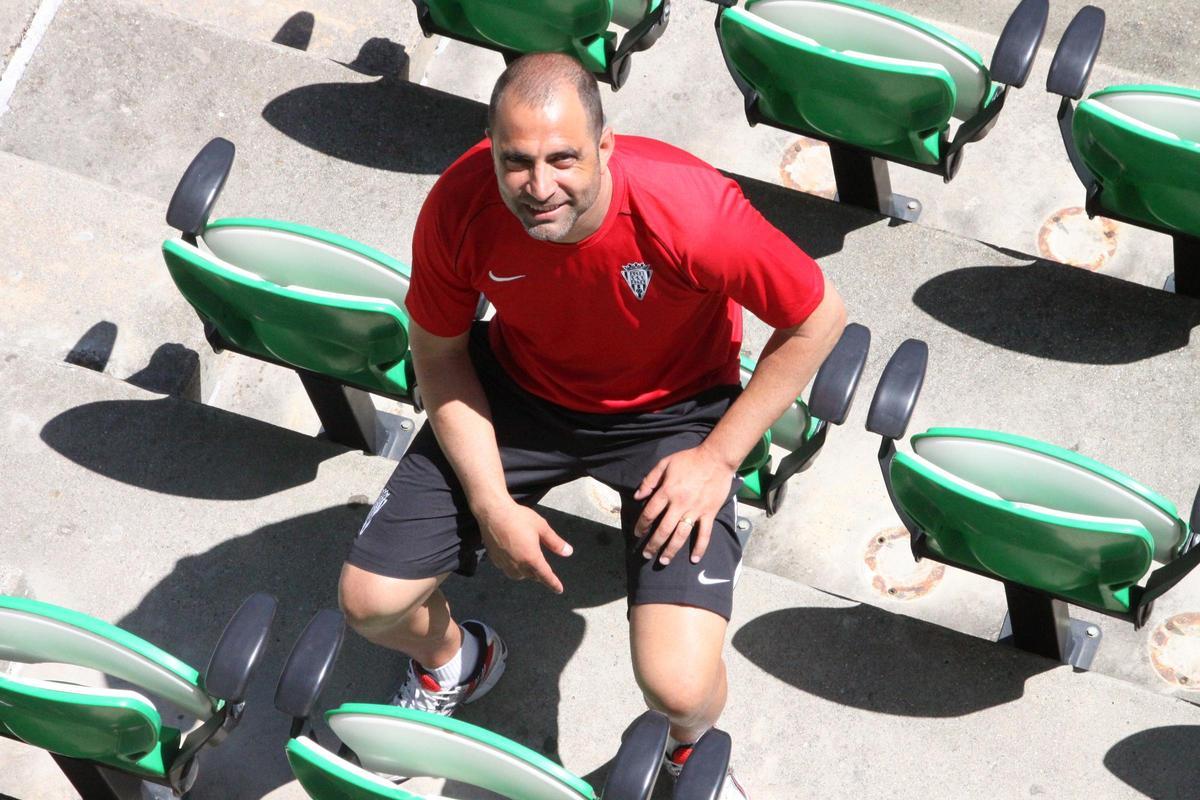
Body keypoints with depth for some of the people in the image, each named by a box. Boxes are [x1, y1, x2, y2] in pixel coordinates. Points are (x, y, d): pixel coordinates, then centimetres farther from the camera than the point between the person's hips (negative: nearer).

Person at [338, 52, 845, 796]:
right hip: (519, 391, 3)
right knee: (370, 600, -3)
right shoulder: (460, 206, -26)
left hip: (670, 410, -3)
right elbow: (439, 355, -6)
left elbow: (818, 319, -18)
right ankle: (453, 660, 37)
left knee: (678, 688, -20)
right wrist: (491, 505, -12)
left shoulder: (689, 212, -35)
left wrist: (719, 456, -17)